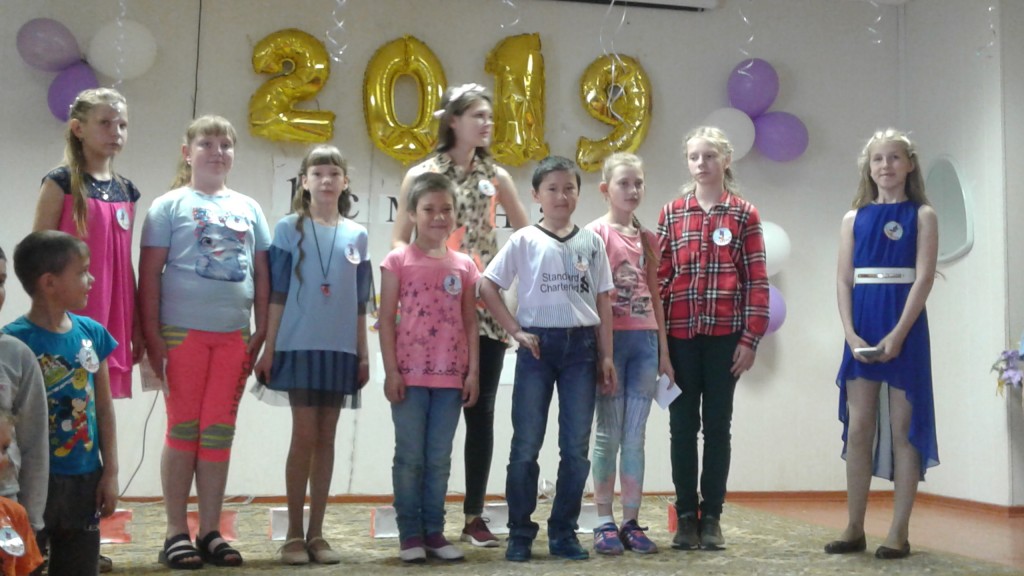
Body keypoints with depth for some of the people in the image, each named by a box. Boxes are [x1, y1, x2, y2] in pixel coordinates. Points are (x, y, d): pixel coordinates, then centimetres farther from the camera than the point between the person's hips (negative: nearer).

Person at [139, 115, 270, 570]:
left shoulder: (248, 208, 12)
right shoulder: (170, 205, 1)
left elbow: (262, 273, 13)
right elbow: (150, 273, -3)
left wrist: (261, 332, 6)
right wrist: (152, 336, -9)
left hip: (233, 335, 3)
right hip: (182, 331, -3)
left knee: (219, 431, 7)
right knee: (183, 429, 3)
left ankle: (210, 531, 16)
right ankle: (176, 532, 11)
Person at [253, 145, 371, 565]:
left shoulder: (357, 235, 10)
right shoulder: (290, 228, 1)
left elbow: (360, 301, 11)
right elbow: (277, 294, -1)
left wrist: (363, 353, 8)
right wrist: (268, 348, -5)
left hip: (340, 348, 3)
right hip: (299, 345, -3)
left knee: (327, 438, 7)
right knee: (304, 436, -3)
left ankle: (317, 533, 14)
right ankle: (294, 534, 7)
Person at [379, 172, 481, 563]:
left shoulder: (464, 265, 9)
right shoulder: (398, 260, -1)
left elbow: (470, 322, 9)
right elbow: (386, 319, -2)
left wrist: (473, 371, 3)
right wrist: (391, 370, -9)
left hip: (451, 376, 3)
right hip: (410, 375, -3)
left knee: (440, 459, 8)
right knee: (409, 457, 3)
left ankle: (434, 531, 17)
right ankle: (410, 534, 10)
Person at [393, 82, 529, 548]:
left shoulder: (496, 176, 9)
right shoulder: (421, 174, 1)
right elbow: (400, 240, 0)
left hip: (485, 307, 3)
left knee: (481, 411, 4)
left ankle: (474, 515, 13)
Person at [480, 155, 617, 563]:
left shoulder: (592, 242, 8)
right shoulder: (524, 240, 0)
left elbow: (603, 302, 9)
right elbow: (487, 286, -1)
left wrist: (605, 356, 5)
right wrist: (515, 330, -7)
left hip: (581, 346, 3)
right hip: (538, 345, -2)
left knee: (576, 448, 5)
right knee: (526, 446, 2)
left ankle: (563, 533, 17)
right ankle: (520, 534, 12)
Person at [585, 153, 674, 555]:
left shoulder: (648, 238, 13)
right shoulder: (596, 233, -2)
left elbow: (655, 295, 15)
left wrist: (663, 350, 13)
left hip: (645, 340, 4)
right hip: (610, 339, -4)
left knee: (635, 436, 6)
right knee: (609, 434, 1)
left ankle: (631, 523, 12)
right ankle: (605, 523, 9)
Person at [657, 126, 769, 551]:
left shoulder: (744, 214, 3)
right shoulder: (671, 213, 8)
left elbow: (757, 280, 0)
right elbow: (661, 276, 6)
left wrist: (751, 338, -6)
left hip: (725, 335, -1)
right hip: (679, 334, 1)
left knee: (718, 424, 6)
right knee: (683, 425, 6)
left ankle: (712, 516, 14)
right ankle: (686, 516, 14)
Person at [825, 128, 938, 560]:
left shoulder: (921, 215, 2)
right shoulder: (854, 219, 11)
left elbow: (923, 278, -7)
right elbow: (843, 281, 5)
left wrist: (898, 334, -17)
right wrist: (850, 333, -9)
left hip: (904, 326, -3)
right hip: (863, 328, 3)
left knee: (903, 428, 0)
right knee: (857, 429, 3)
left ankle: (899, 532, 5)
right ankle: (855, 528, 11)